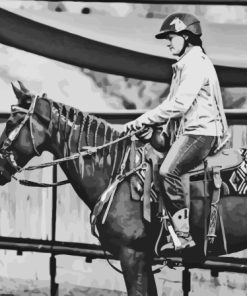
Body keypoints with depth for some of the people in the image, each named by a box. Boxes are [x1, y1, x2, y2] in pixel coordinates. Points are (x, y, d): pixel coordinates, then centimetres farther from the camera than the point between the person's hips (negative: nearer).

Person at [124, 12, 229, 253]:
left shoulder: (196, 63, -12)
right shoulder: (184, 64, 21)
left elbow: (178, 105, -20)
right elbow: (173, 103, 24)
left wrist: (144, 120, -17)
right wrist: (154, 123, 8)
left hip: (200, 132, -11)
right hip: (187, 131, 11)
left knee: (168, 171, -25)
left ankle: (183, 235, -25)